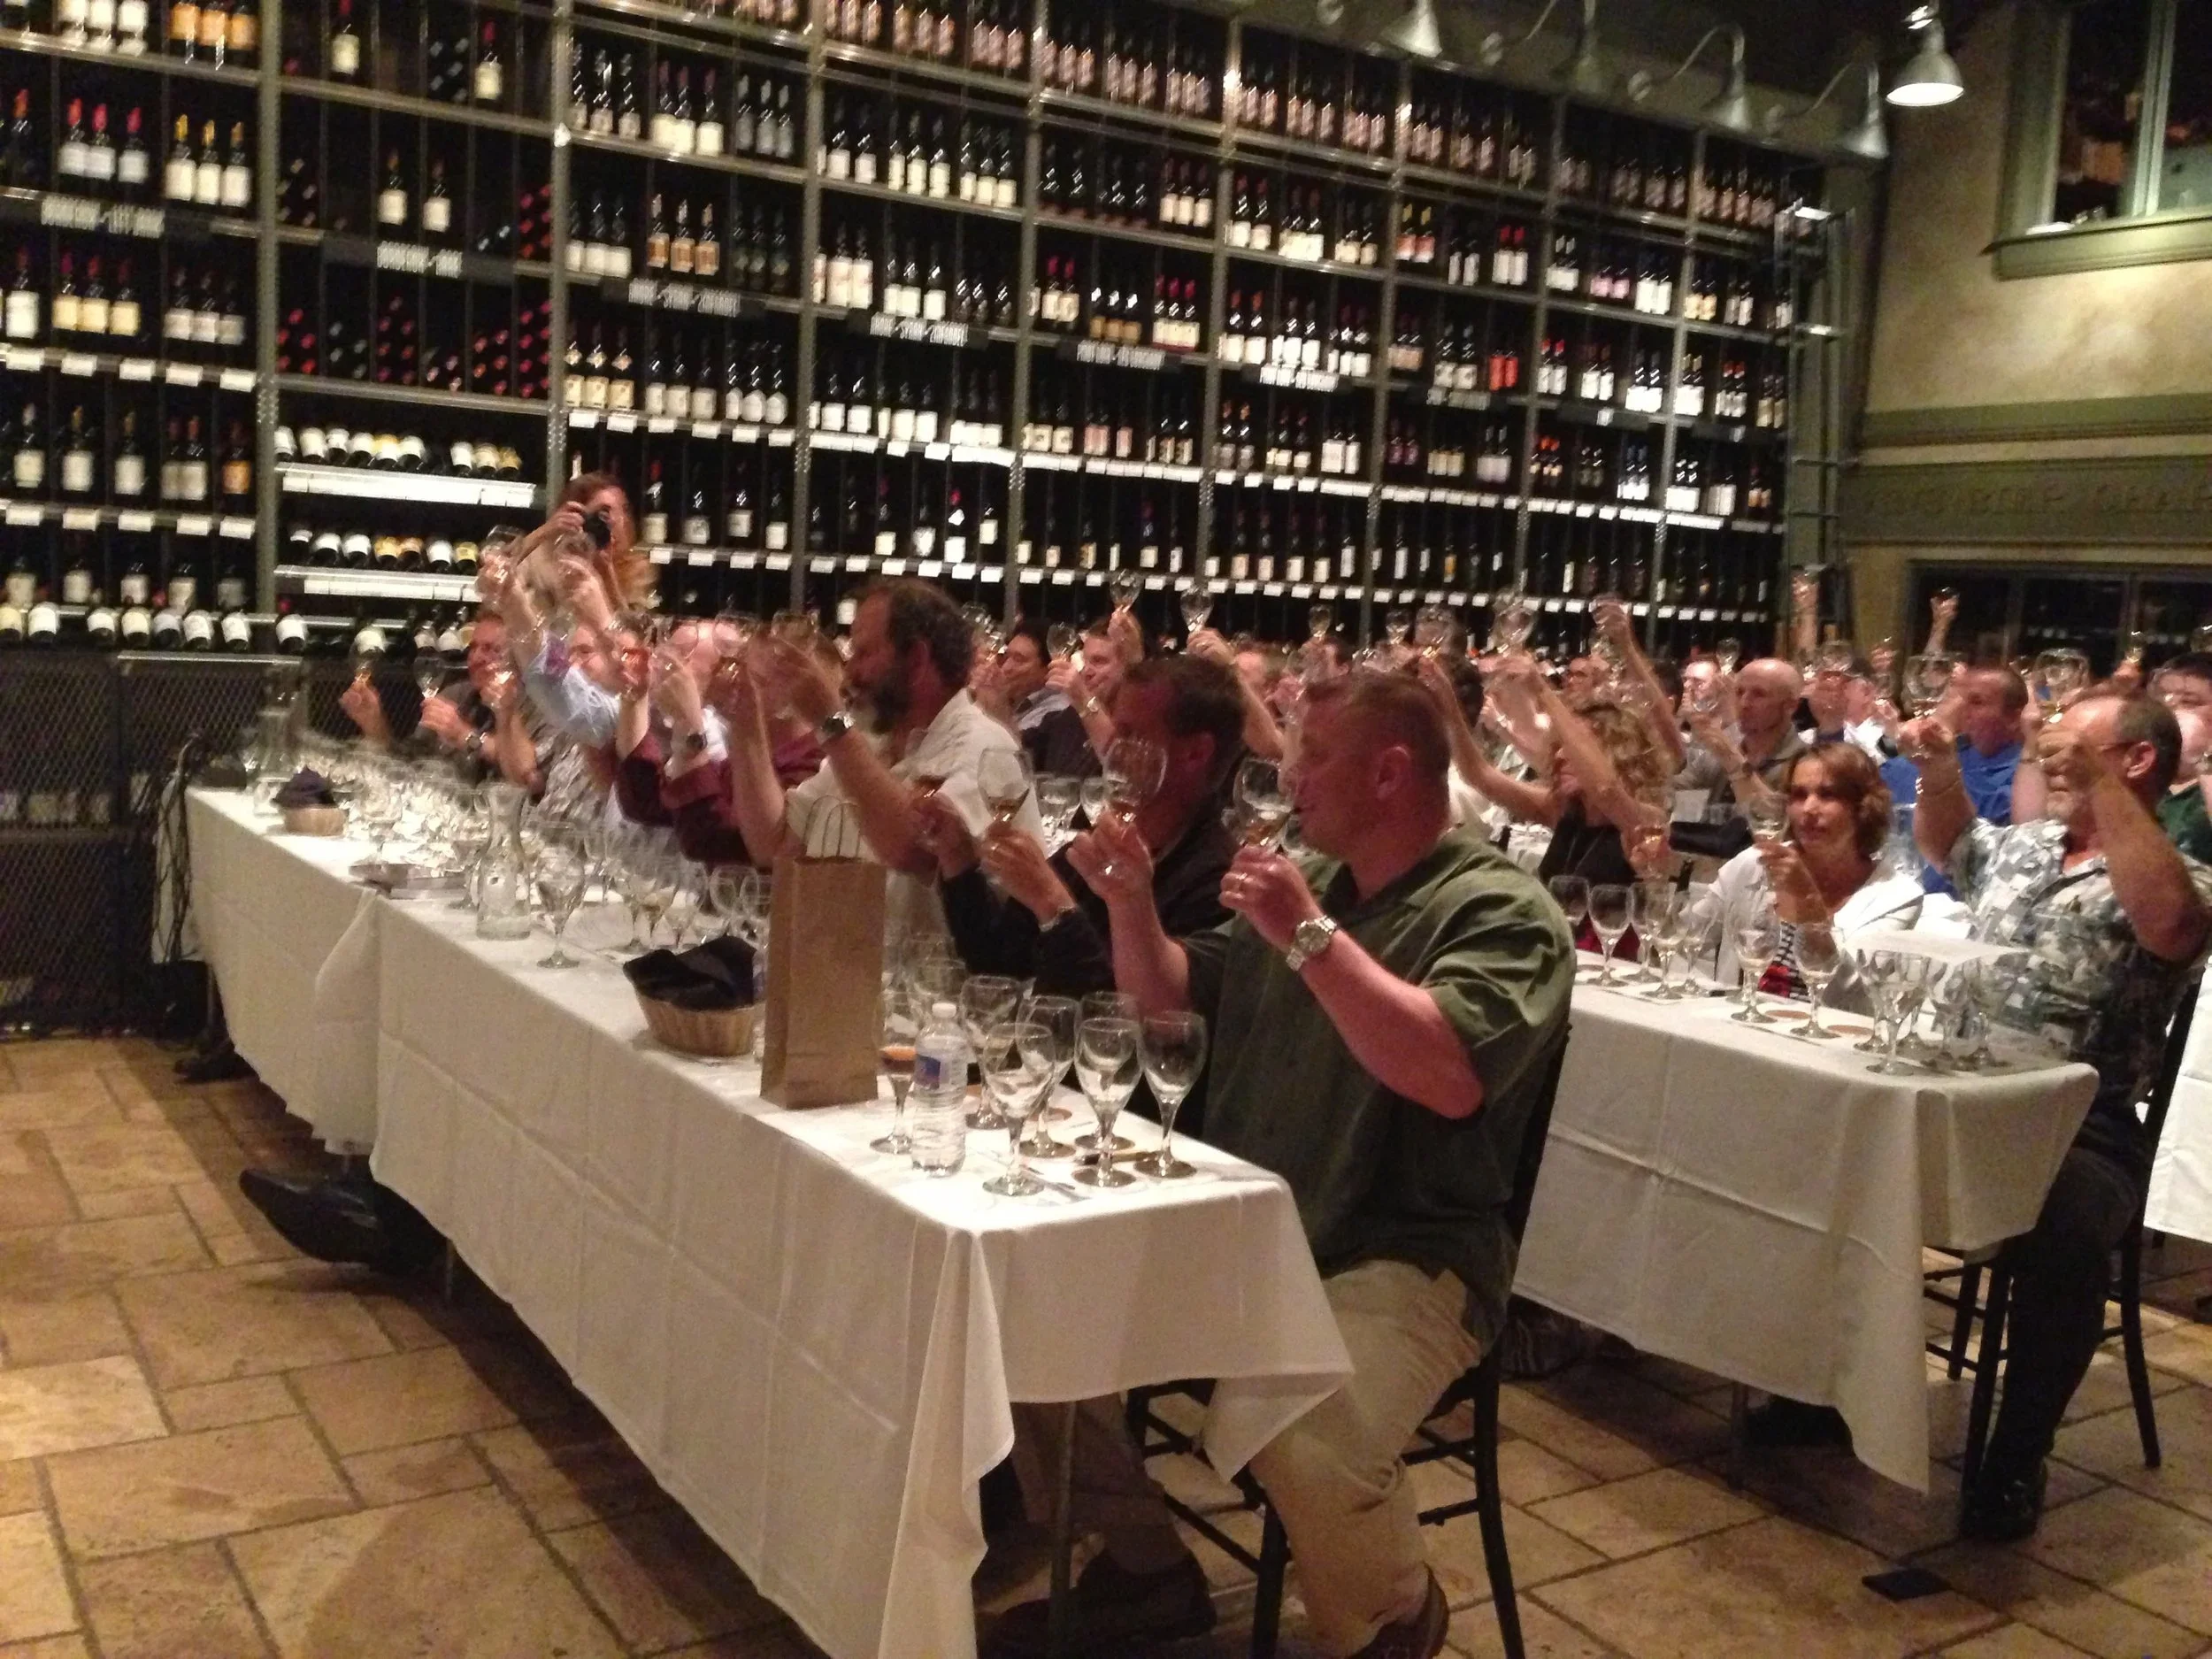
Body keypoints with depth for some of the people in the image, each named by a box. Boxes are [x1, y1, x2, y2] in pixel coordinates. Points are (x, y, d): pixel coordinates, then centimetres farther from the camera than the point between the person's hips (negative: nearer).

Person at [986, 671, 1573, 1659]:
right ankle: (1143, 1567, 15)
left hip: (1400, 1258, -7)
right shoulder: (1309, 883, 11)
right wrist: (1131, 903, 2)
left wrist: (1310, 937, -26)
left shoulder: (1500, 912, -11)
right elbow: (1166, 995, 21)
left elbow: (1450, 1079, -28)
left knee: (1308, 1448, -33)